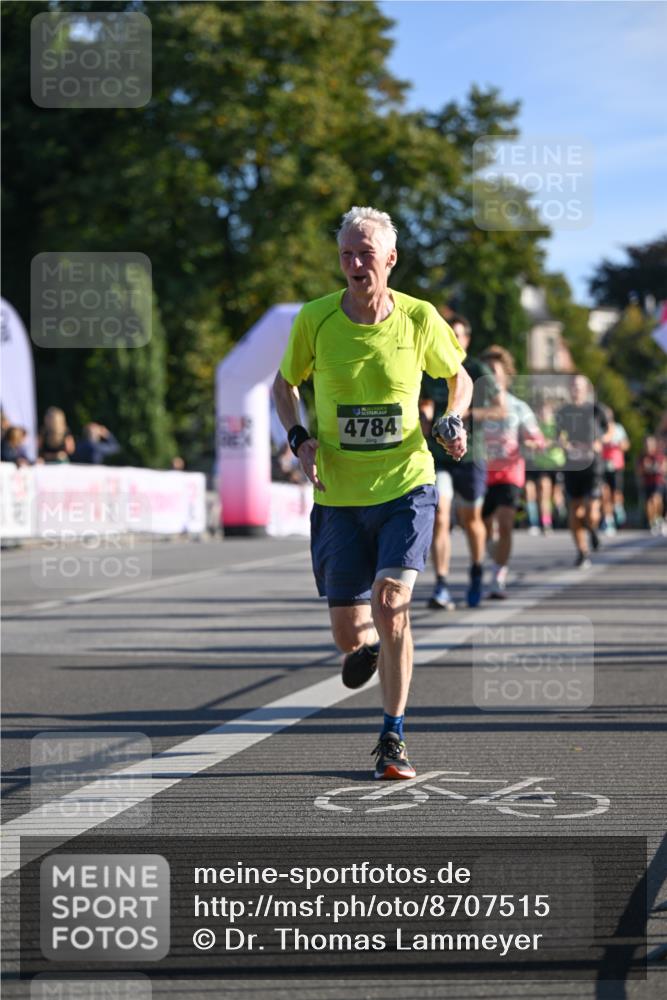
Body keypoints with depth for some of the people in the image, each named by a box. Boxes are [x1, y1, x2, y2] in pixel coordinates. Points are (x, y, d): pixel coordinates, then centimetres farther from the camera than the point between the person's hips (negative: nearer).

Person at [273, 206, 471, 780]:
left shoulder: (420, 319, -5)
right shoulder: (315, 319, -5)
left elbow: (458, 376, 14)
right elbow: (284, 384, 12)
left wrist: (454, 421, -7)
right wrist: (299, 440, -6)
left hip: (406, 486, -1)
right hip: (339, 496, 1)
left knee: (391, 602, -18)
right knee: (350, 637, 0)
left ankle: (392, 738, -3)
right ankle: (370, 645, 41)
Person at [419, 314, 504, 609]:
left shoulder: (477, 371, -3)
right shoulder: (428, 372, 5)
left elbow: (500, 409, -7)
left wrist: (466, 413, -20)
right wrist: (423, 417, -2)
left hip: (469, 457, -1)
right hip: (437, 458, 1)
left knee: (471, 519, 13)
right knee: (439, 518, -15)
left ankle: (476, 574, 39)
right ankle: (441, 586, -19)